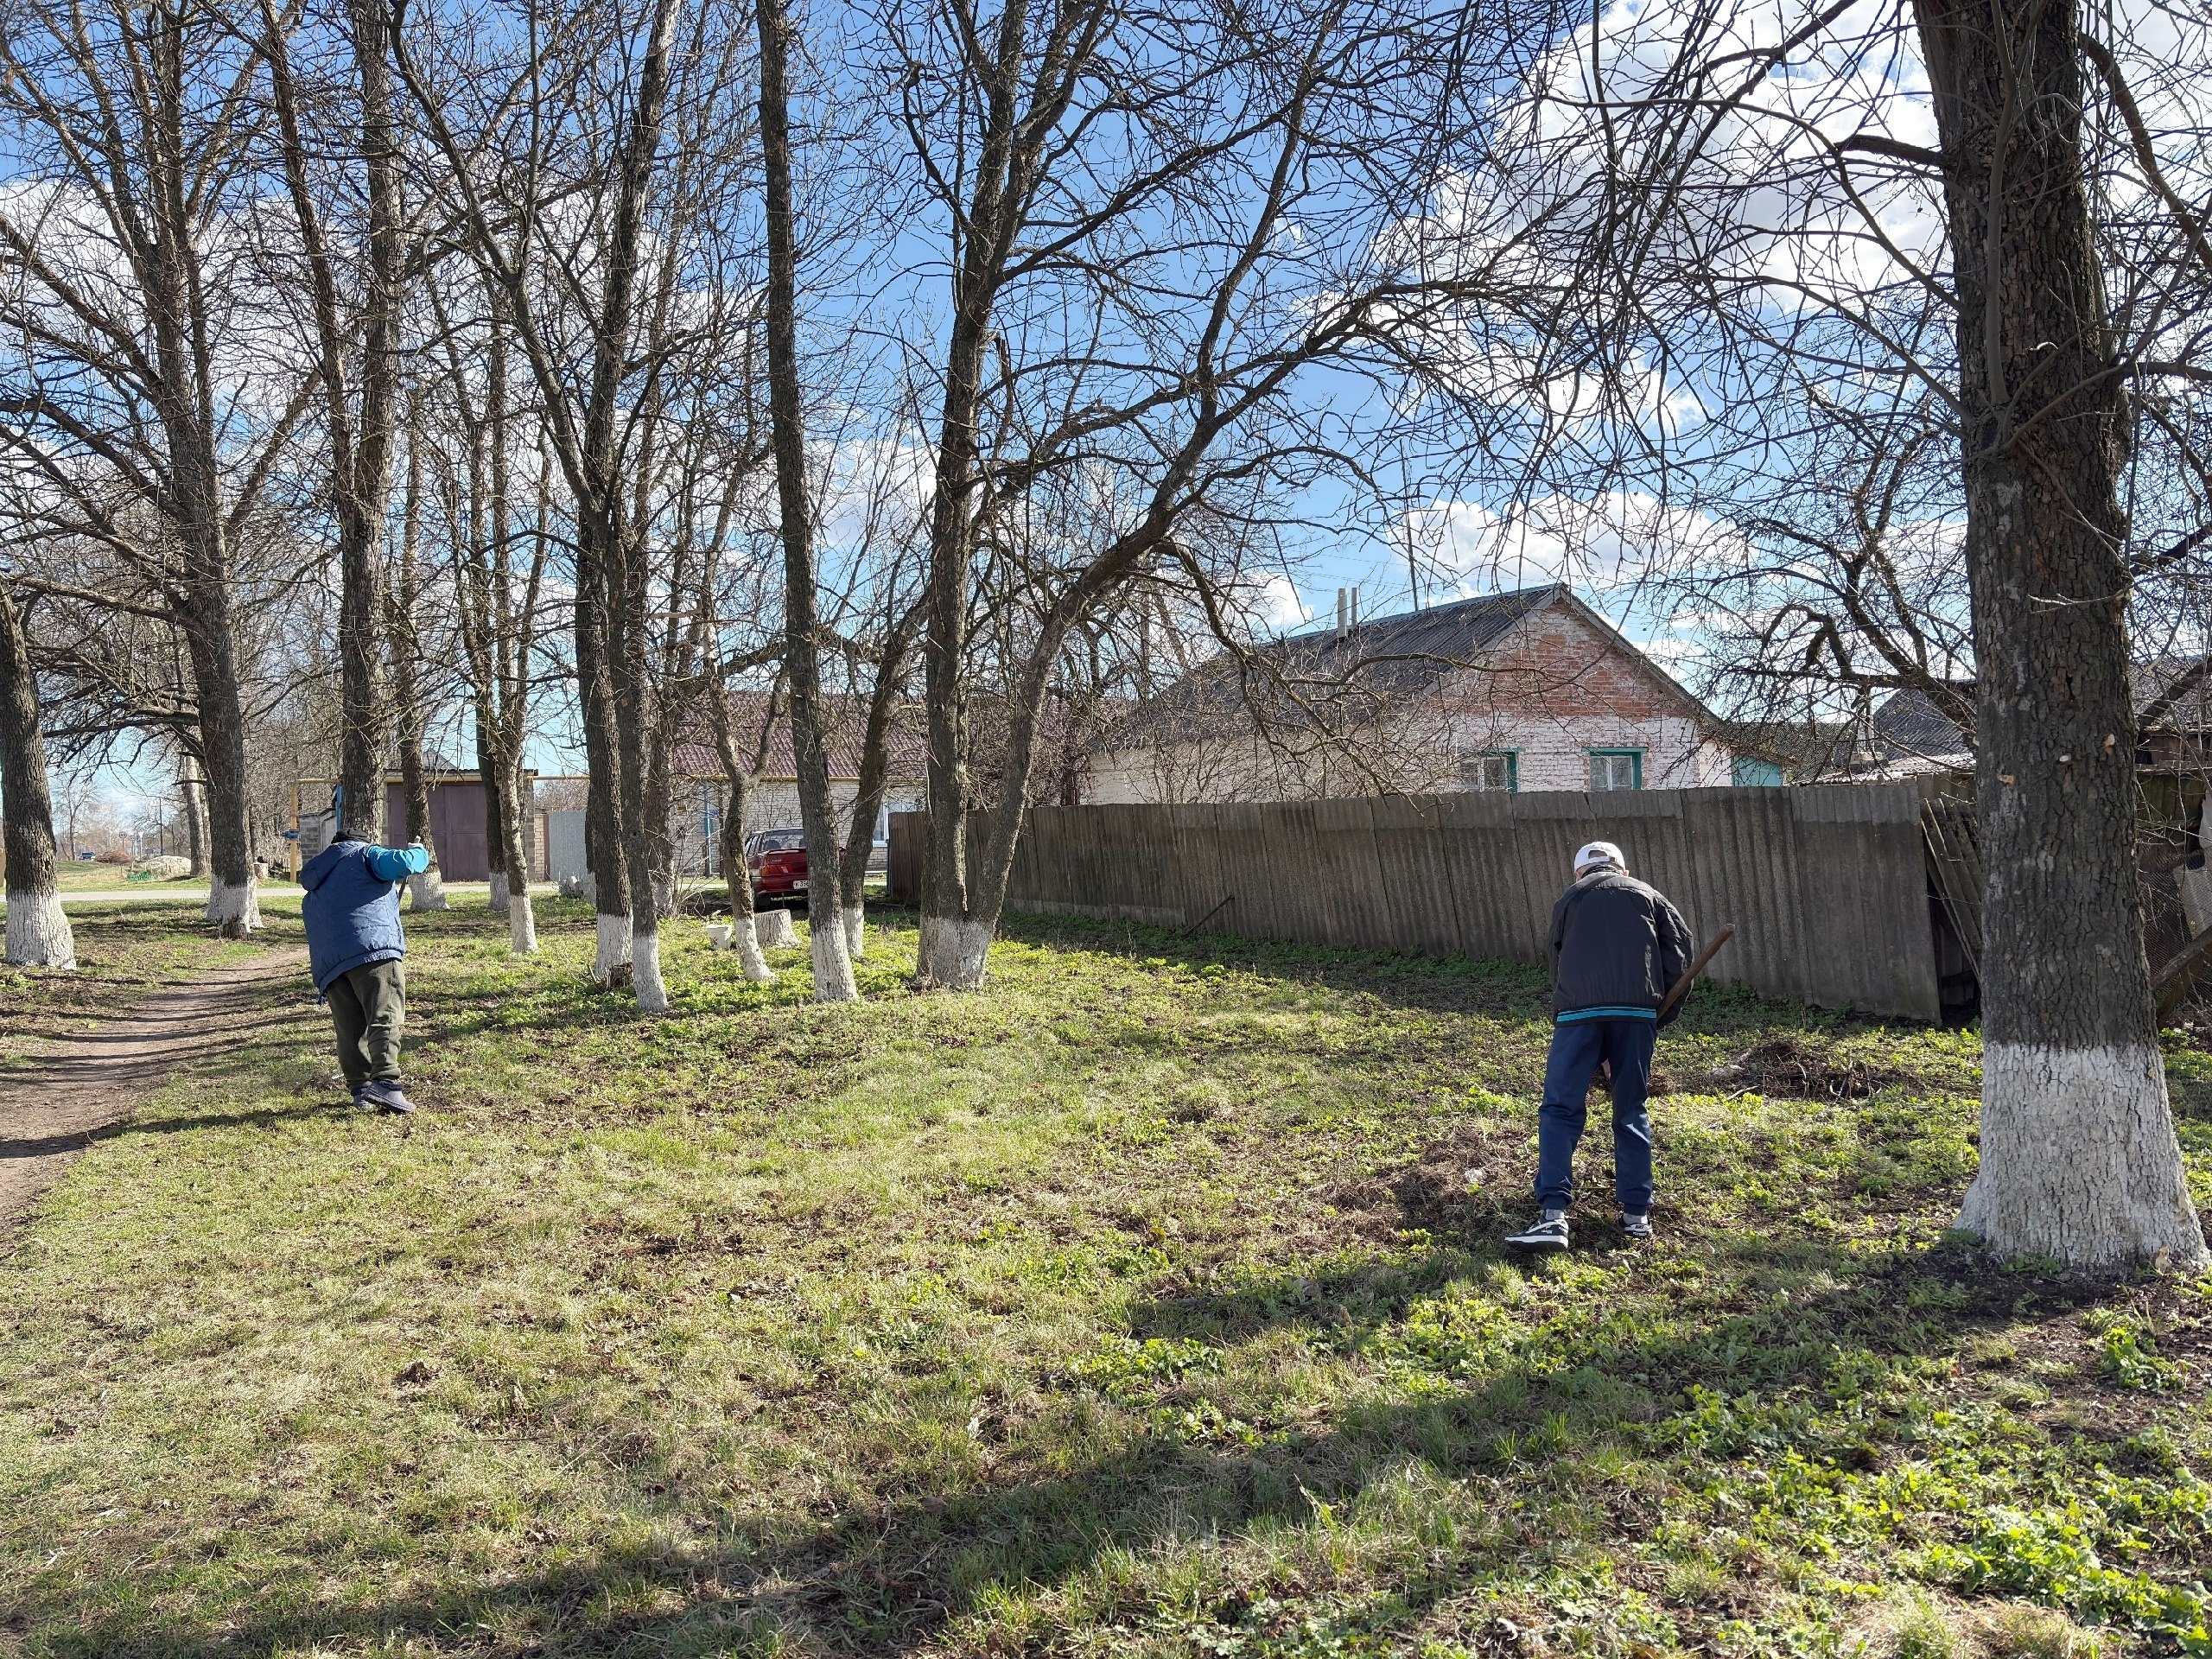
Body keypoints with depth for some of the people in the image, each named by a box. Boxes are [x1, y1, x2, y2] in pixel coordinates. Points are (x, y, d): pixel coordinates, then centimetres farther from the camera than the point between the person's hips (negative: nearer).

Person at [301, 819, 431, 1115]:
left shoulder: (311, 895, 34)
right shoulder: (364, 855, 15)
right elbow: (402, 863, -2)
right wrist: (420, 852, 17)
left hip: (328, 964, 6)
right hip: (374, 948, -6)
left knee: (350, 1030, 11)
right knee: (386, 1017, -14)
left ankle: (360, 1088, 8)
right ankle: (385, 1082, -28)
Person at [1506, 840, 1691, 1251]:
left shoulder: (1568, 900, 22)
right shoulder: (1646, 895, 22)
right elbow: (1679, 952, 11)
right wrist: (1659, 1015, 15)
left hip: (1578, 1011, -1)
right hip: (1637, 1011, 1)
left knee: (1561, 1109, 0)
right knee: (1631, 1113, 12)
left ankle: (1553, 1214, -10)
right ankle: (1636, 1214, 14)